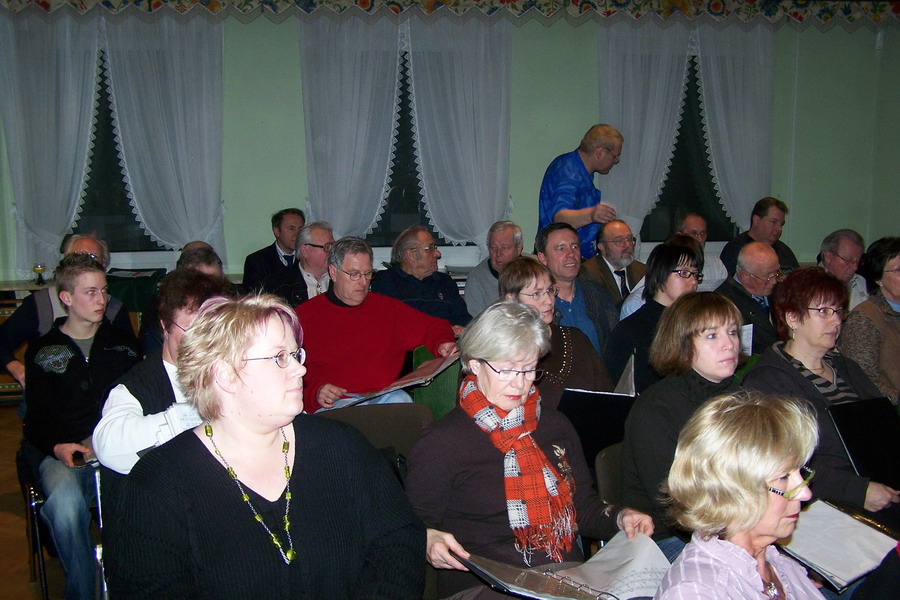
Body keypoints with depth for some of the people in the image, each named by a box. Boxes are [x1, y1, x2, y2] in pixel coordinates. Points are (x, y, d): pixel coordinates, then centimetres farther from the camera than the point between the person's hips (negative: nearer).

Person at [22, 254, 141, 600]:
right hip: (64, 451, 0)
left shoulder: (123, 343, 19)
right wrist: (57, 448, -12)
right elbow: (36, 419, 9)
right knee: (65, 503, -35)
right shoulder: (42, 352, 14)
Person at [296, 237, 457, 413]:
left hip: (384, 398, 3)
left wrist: (442, 344, 3)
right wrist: (315, 392, -16)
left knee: (400, 399, -33)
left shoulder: (387, 307, 20)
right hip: (333, 405, -3)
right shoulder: (304, 316, 9)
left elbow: (432, 326, 27)